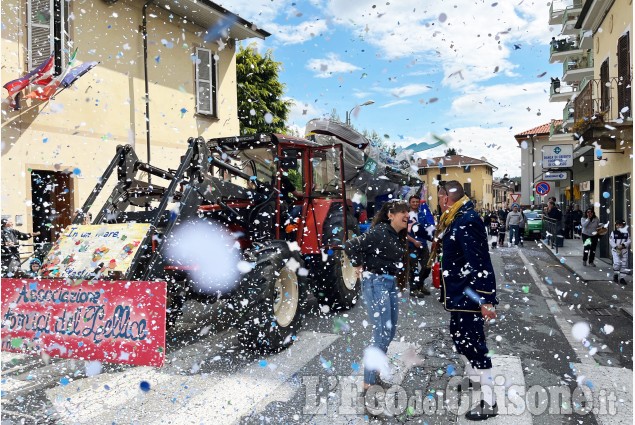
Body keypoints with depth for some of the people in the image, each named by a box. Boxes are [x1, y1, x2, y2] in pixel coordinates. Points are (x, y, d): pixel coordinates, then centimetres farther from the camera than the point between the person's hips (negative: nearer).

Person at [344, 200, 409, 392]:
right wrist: (360, 267, -11)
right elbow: (351, 245, -22)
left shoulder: (398, 235, 10)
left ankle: (375, 368, 35)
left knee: (390, 330, 17)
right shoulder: (379, 232, -17)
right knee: (382, 333, -8)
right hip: (375, 283, -9)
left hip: (391, 283, 9)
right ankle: (369, 381, 2)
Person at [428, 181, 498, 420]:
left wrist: (484, 300, -28)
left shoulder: (467, 222, -23)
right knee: (460, 336, 23)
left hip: (471, 296, -10)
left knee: (473, 343, -2)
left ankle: (489, 402, 11)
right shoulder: (456, 220, 9)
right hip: (459, 294, 10)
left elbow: (478, 264, -27)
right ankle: (472, 379, 43)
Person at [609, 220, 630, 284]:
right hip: (615, 250, -3)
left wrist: (623, 245, -19)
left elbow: (629, 241, -2)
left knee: (624, 264, 5)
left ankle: (622, 277, 16)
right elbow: (611, 241, -6)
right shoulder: (613, 233, -2)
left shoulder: (626, 233, 3)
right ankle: (615, 274, 9)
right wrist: (616, 246, -19)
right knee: (617, 263, -15)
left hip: (624, 250, 3)